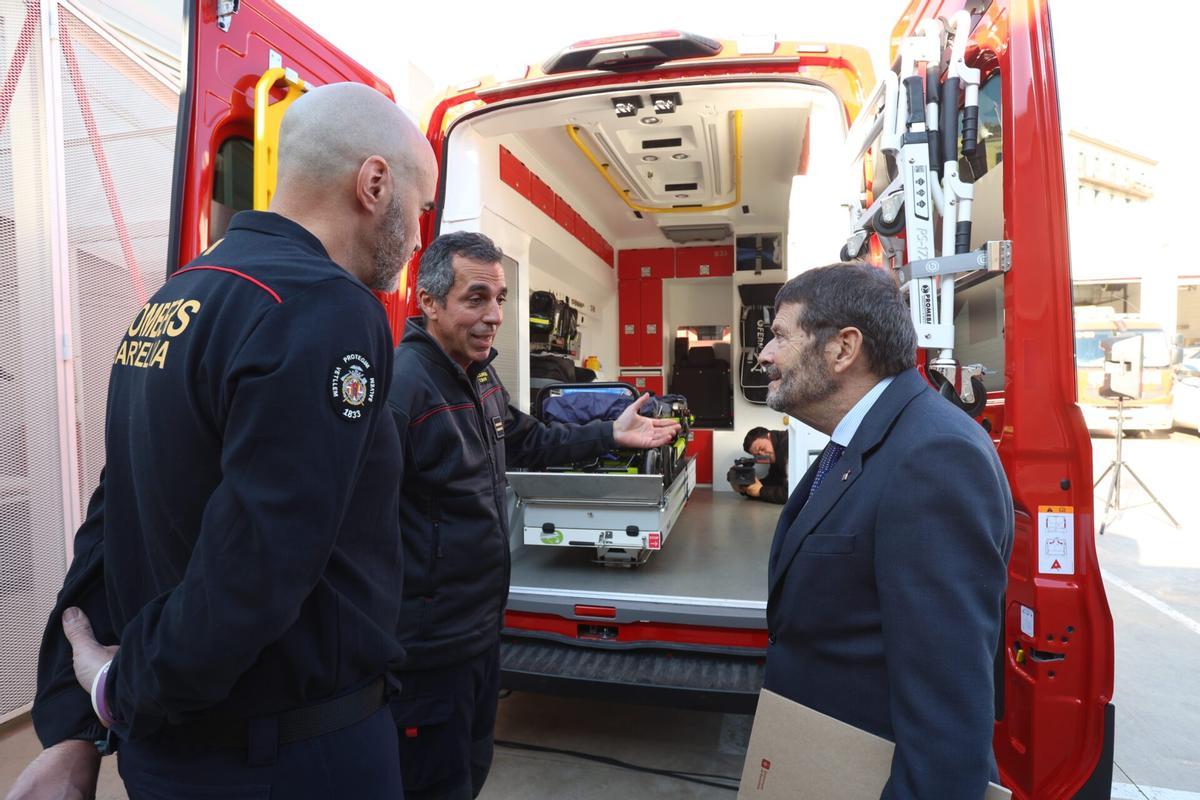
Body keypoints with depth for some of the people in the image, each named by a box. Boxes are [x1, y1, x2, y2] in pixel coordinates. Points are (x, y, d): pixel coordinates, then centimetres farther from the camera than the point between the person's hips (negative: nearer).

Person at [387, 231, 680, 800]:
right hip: (427, 644, -9)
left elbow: (528, 442, 21)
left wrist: (611, 435, 17)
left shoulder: (481, 375, 7)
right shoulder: (399, 384, -27)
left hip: (482, 624, 9)